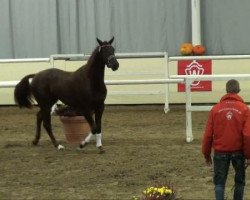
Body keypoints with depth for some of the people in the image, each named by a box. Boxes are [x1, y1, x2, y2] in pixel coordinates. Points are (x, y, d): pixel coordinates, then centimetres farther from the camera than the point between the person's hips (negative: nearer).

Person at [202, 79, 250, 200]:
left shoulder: (216, 109, -1)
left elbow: (208, 134, 0)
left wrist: (206, 154, 10)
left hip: (220, 152, 1)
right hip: (238, 152, 0)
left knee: (219, 182, 5)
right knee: (239, 181, 15)